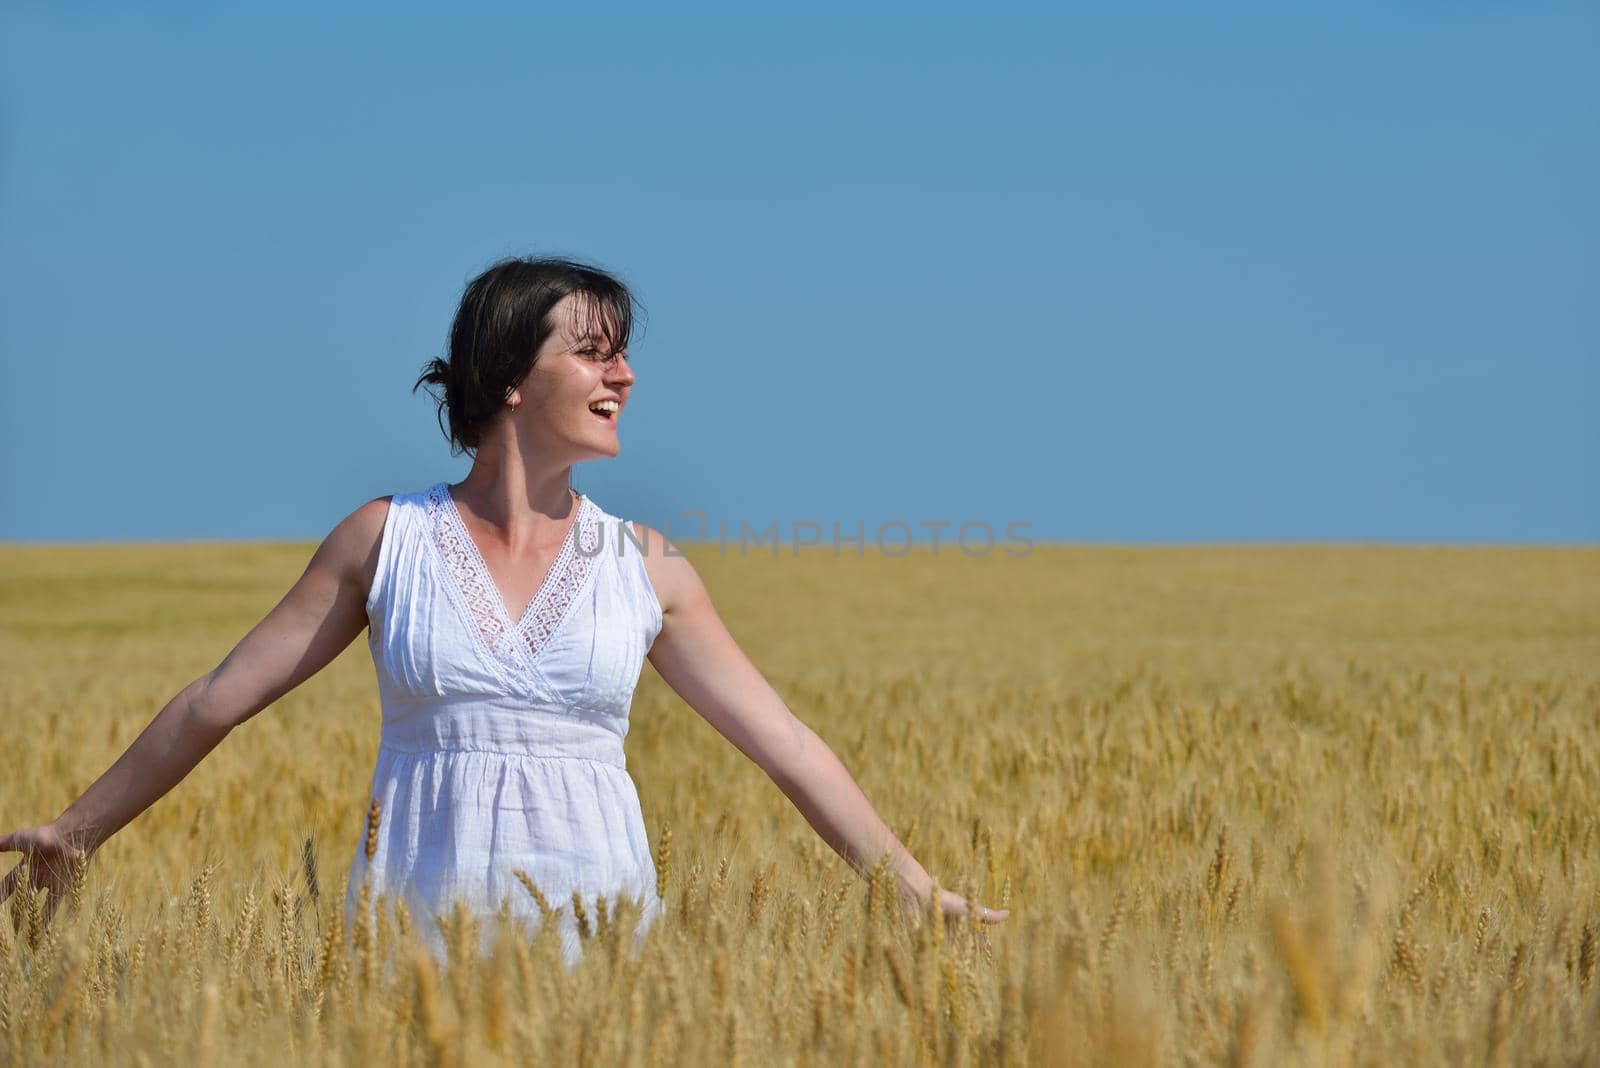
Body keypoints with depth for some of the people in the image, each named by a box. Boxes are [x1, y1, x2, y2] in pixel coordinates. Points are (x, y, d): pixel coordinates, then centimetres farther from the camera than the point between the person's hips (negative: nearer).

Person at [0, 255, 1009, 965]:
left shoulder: (646, 566, 5)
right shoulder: (387, 537, 2)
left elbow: (784, 741, 8)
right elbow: (217, 701, 8)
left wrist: (917, 889, 6)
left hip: (593, 921, 1)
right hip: (418, 920, -1)